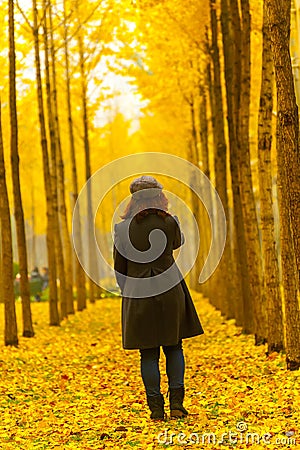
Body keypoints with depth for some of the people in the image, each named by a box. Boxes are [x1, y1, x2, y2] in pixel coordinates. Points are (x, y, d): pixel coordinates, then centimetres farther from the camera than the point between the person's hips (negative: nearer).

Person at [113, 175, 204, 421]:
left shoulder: (123, 228, -3)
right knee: (174, 347, 12)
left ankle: (156, 409, 5)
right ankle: (176, 403, 4)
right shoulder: (169, 222, -6)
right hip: (169, 290, 0)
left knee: (148, 353, 5)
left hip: (137, 293, 0)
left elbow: (119, 268, 4)